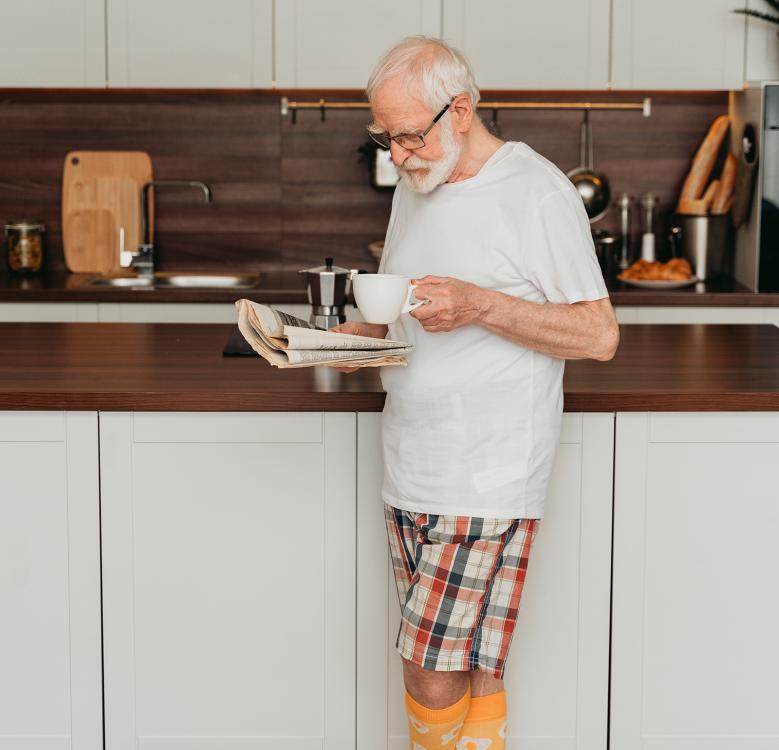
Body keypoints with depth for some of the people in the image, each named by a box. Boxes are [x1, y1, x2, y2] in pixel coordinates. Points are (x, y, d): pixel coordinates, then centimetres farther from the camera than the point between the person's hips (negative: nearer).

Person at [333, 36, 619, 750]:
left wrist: (482, 306, -21)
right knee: (469, 671, 11)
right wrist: (360, 335, 3)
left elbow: (600, 335, -11)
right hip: (410, 475, 7)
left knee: (434, 676, -7)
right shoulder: (416, 187, 14)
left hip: (486, 481, -7)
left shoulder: (536, 192, -9)